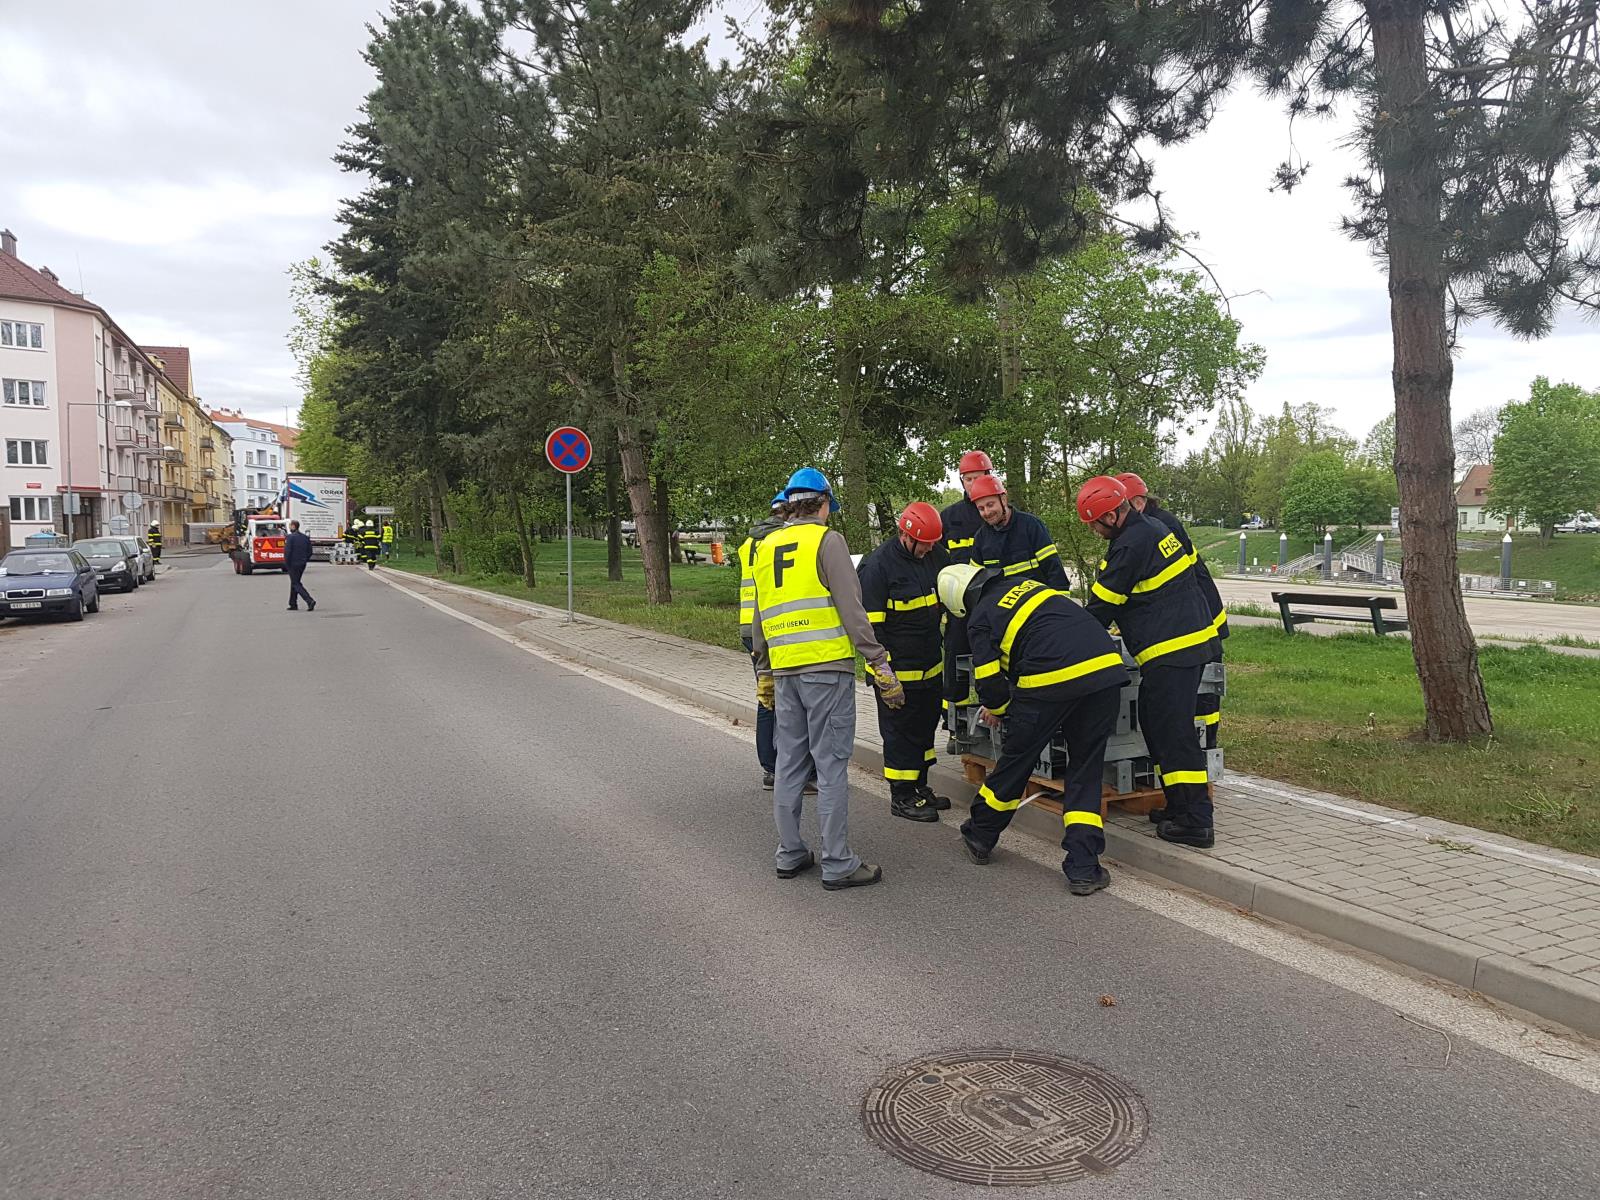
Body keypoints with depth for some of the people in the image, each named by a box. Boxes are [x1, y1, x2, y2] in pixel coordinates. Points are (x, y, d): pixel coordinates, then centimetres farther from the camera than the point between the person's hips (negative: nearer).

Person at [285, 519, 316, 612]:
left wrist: (286, 564, -8)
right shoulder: (305, 537, 7)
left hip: (293, 564, -7)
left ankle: (310, 601, -19)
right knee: (294, 583, 19)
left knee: (296, 584, -3)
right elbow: (309, 552, 8)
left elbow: (287, 551, -18)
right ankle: (293, 604, 22)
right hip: (302, 564, 7)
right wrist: (304, 560, 15)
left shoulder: (290, 537, -14)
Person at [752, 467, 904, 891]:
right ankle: (838, 864, 2)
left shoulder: (765, 547, 15)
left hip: (784, 672, 6)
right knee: (831, 767, -2)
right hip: (827, 668, -6)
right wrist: (881, 666, -9)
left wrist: (764, 673, 26)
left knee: (790, 763, 14)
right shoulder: (827, 541, -5)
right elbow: (851, 610, -12)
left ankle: (790, 855, 21)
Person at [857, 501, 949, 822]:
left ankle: (920, 786, 31)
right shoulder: (877, 566, -16)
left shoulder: (933, 556, 6)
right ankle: (902, 797, 12)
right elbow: (871, 625, -17)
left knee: (926, 727, 17)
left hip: (932, 666, 8)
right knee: (900, 732, 1)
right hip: (899, 670, -8)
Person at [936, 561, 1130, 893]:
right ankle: (1083, 868, 9)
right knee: (1086, 771, 13)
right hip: (1106, 667, 5)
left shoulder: (981, 617, 8)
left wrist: (998, 709, 28)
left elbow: (989, 681, 3)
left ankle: (980, 838, 35)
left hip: (1051, 681, -5)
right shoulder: (1028, 584, 26)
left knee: (1015, 762, 16)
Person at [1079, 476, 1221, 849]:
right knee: (1155, 723, 16)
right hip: (1191, 639, 10)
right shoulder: (1153, 528, 14)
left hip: (1171, 650, -10)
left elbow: (1102, 607, -9)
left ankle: (1194, 822, -2)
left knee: (1173, 732, -5)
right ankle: (1178, 805, 23)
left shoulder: (1131, 546, -17)